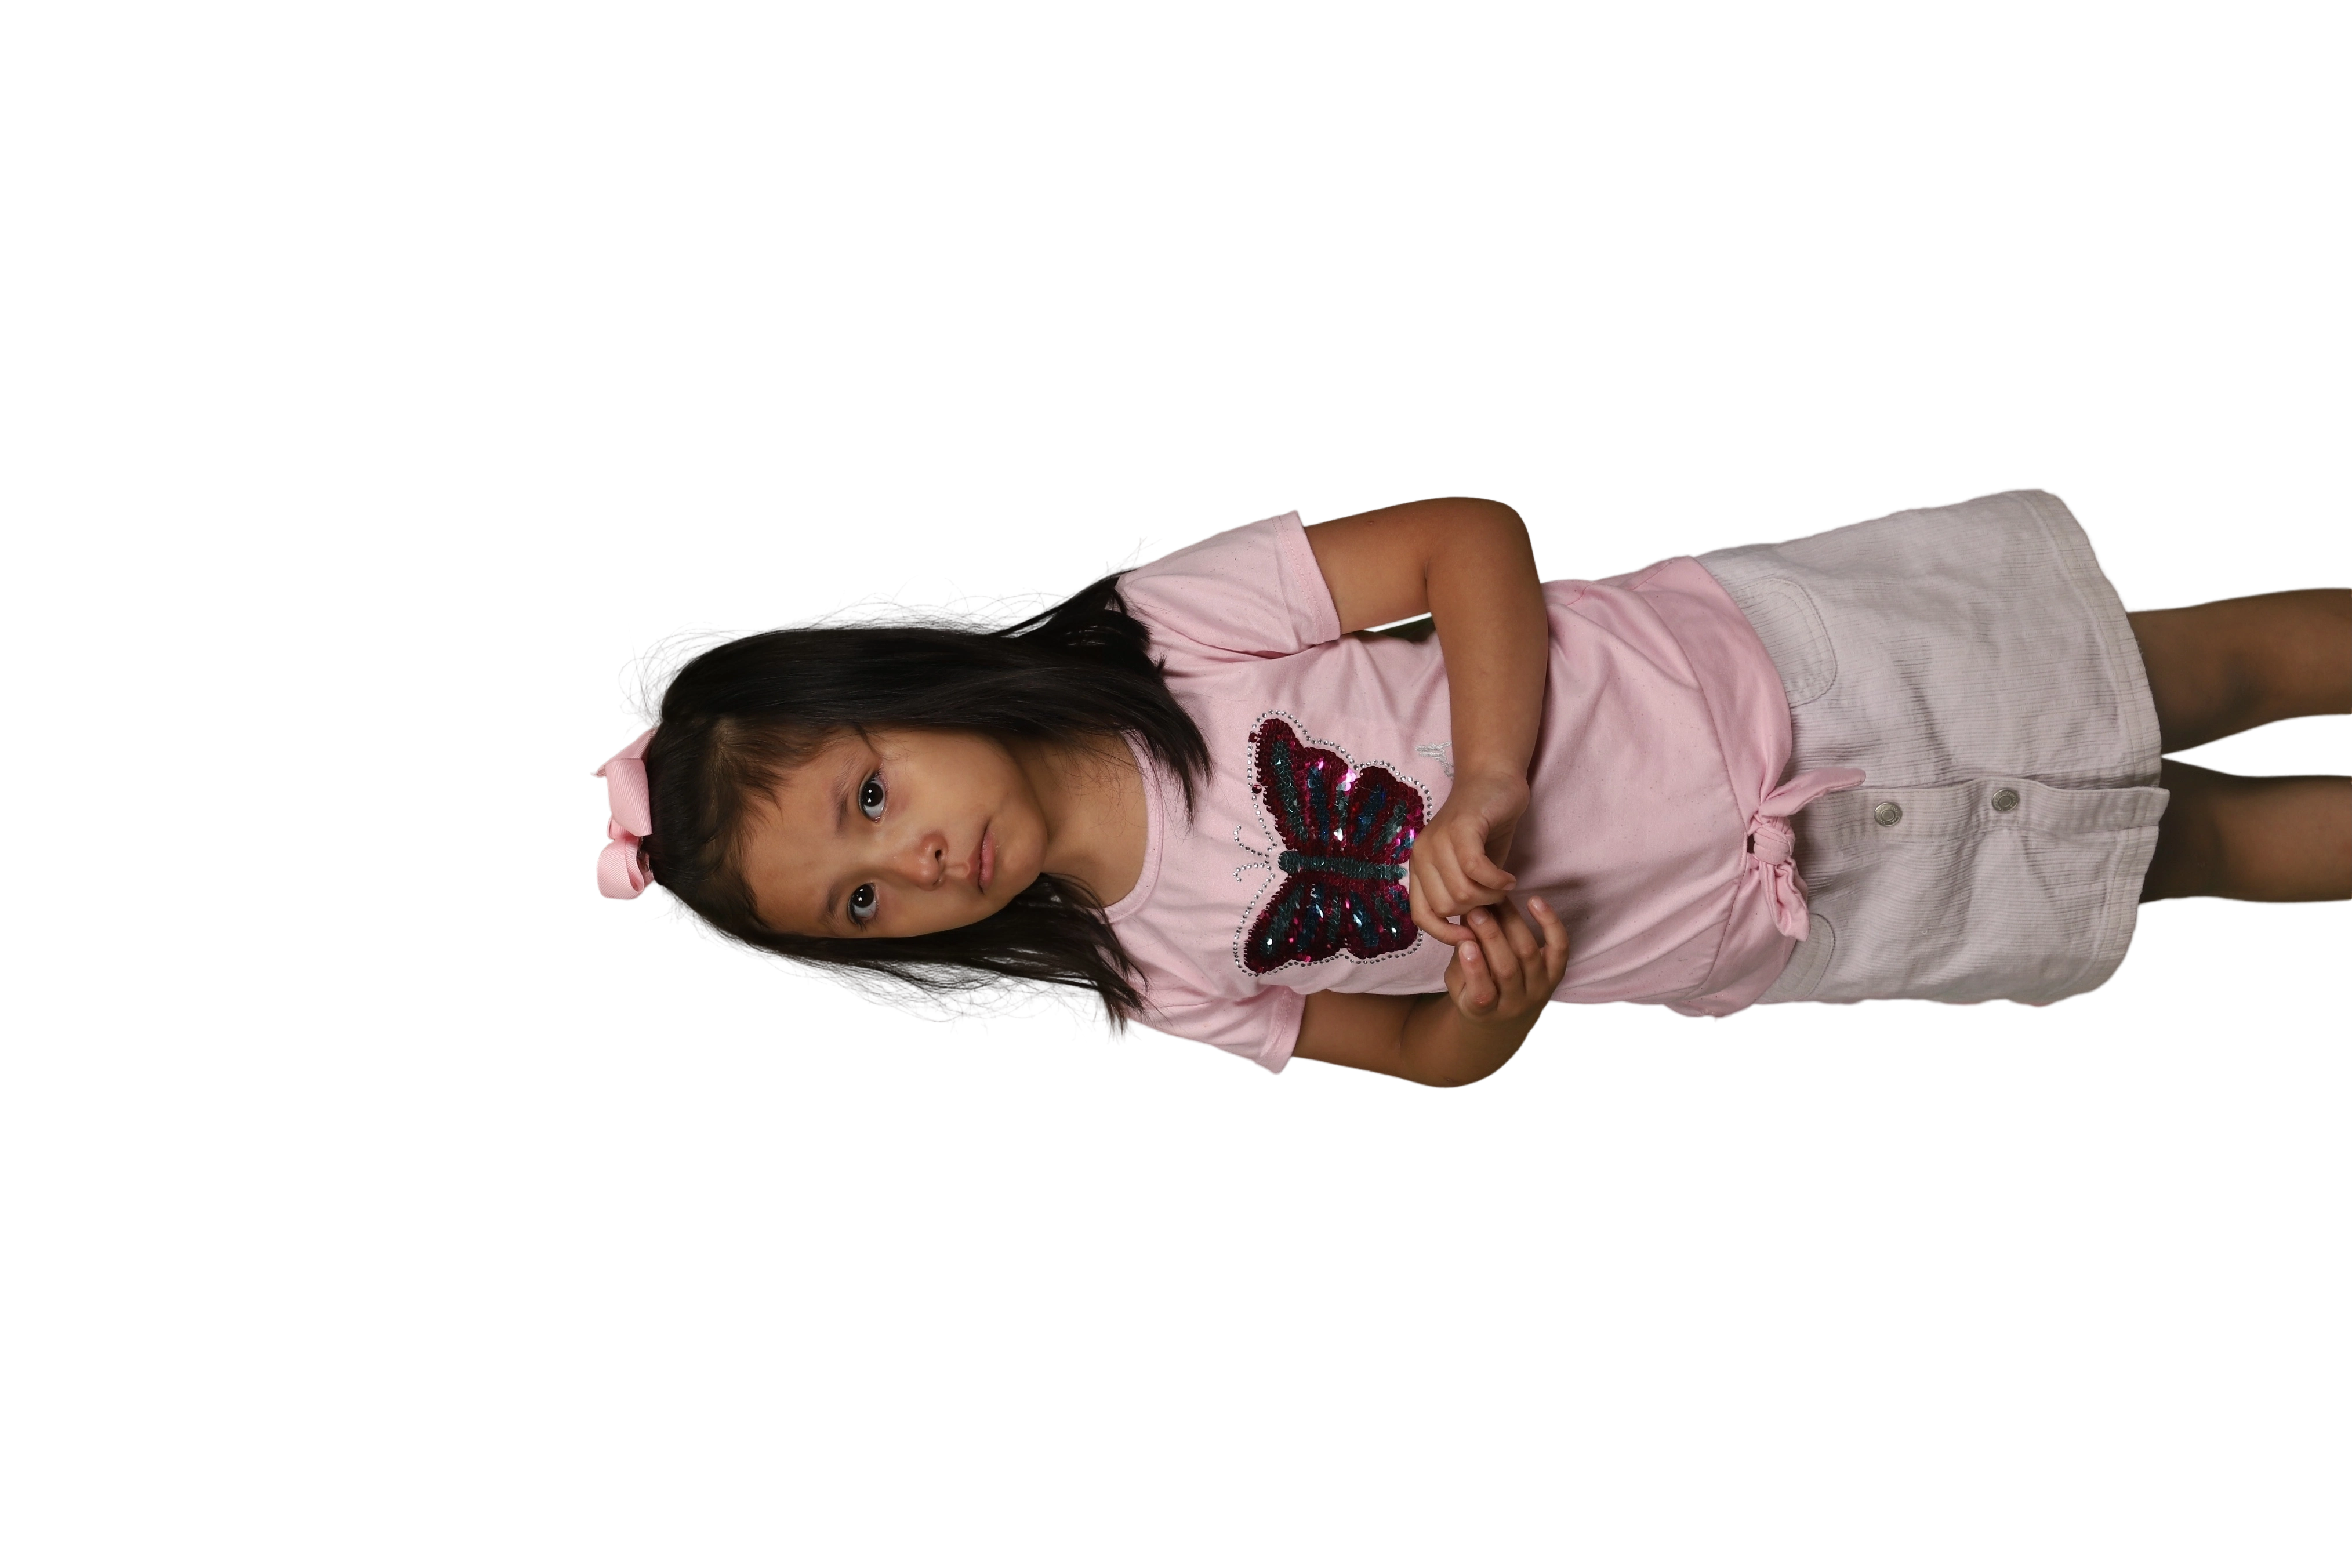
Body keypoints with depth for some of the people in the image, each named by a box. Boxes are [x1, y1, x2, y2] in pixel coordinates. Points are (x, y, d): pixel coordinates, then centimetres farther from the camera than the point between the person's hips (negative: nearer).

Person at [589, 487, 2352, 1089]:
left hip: (1764, 671, -2)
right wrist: (1499, 991, -23)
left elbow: (1473, 535, -17)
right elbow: (1425, 1052, 2)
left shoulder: (1168, 624, -17)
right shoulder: (1162, 978, -5)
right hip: (1778, 935, 2)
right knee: (2199, 845, 6)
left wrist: (1487, 779, -32)